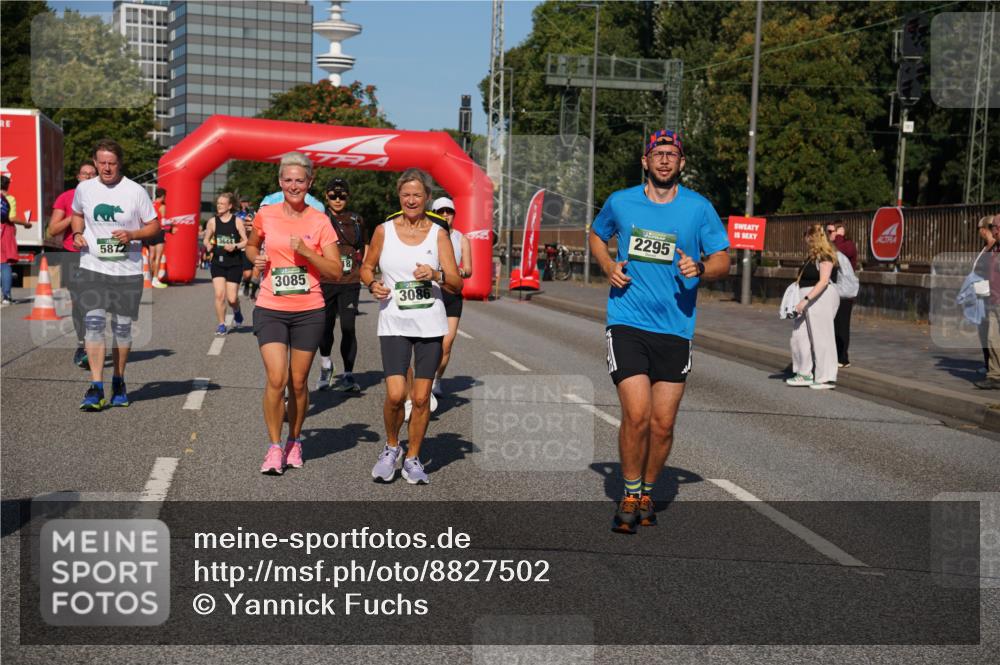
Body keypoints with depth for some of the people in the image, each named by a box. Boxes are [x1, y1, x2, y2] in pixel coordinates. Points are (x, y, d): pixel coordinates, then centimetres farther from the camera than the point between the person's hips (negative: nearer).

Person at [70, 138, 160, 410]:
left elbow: (154, 226, 2)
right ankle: (96, 388, -12)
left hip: (127, 270, -1)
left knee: (122, 327, 7)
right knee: (93, 322, -12)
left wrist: (132, 235, -16)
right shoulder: (84, 188, 4)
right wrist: (77, 233, 2)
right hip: (93, 267, 1)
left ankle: (118, 382, 25)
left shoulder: (135, 191, -4)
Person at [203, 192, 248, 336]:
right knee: (219, 294, -10)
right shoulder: (213, 222, 2)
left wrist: (235, 246, -16)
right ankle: (221, 325, 6)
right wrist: (208, 245, -9)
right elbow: (206, 239, 13)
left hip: (234, 263, -1)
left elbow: (246, 241, 1)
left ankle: (237, 312, 34)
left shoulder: (237, 221, -3)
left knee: (232, 298, -2)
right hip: (218, 262, 1)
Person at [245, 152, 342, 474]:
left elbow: (336, 270, -2)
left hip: (308, 311, 0)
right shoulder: (266, 215, 2)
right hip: (270, 309, 0)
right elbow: (251, 245, 22)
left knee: (298, 383, 8)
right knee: (276, 379, -13)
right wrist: (256, 258, 0)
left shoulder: (319, 221, 0)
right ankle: (274, 447, 2)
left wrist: (306, 251, -15)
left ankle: (294, 442, 28)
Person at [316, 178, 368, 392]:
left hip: (350, 282, 1)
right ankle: (325, 364, 34)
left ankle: (348, 375, 2)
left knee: (348, 327, -5)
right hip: (325, 281, -1)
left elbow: (365, 247, 21)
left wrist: (363, 269, 10)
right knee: (326, 326, 8)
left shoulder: (357, 220, 10)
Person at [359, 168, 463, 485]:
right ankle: (391, 447, 15)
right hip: (394, 325, -1)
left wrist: (436, 275, -19)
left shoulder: (438, 233, 3)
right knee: (395, 394, -12)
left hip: (430, 325, 1)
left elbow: (457, 284, 0)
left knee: (421, 397, 3)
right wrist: (373, 284, -5)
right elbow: (366, 268, 16)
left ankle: (413, 458, 21)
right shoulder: (384, 231, 3)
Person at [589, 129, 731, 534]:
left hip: (675, 329, 1)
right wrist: (608, 266, 3)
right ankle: (629, 496, 7)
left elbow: (722, 261, 7)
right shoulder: (619, 202, 5)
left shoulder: (699, 208, 3)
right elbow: (596, 236, 23)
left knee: (663, 423, 3)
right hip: (627, 323, -1)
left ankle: (647, 493, 27)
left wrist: (699, 268, -15)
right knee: (636, 415, -13)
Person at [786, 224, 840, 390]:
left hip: (821, 299, -9)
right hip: (809, 301, 10)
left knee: (821, 338, -4)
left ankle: (826, 378, 3)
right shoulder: (811, 258, 15)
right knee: (800, 336, 9)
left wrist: (806, 299, -26)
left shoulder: (825, 257, -12)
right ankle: (805, 374, 17)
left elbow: (823, 281, -21)